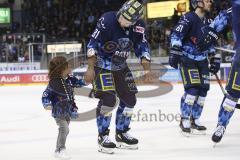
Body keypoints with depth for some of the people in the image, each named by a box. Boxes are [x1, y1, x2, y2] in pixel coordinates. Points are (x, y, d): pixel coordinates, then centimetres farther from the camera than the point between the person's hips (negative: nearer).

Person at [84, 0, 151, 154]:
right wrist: (91, 69, -27)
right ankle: (103, 136, -6)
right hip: (102, 64, -6)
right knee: (109, 99, -19)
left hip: (121, 66, 6)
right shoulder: (107, 20, -26)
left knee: (129, 99, 6)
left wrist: (147, 69, -11)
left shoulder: (139, 27, -10)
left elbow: (142, 48, 0)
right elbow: (93, 44, -23)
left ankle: (122, 133, 23)